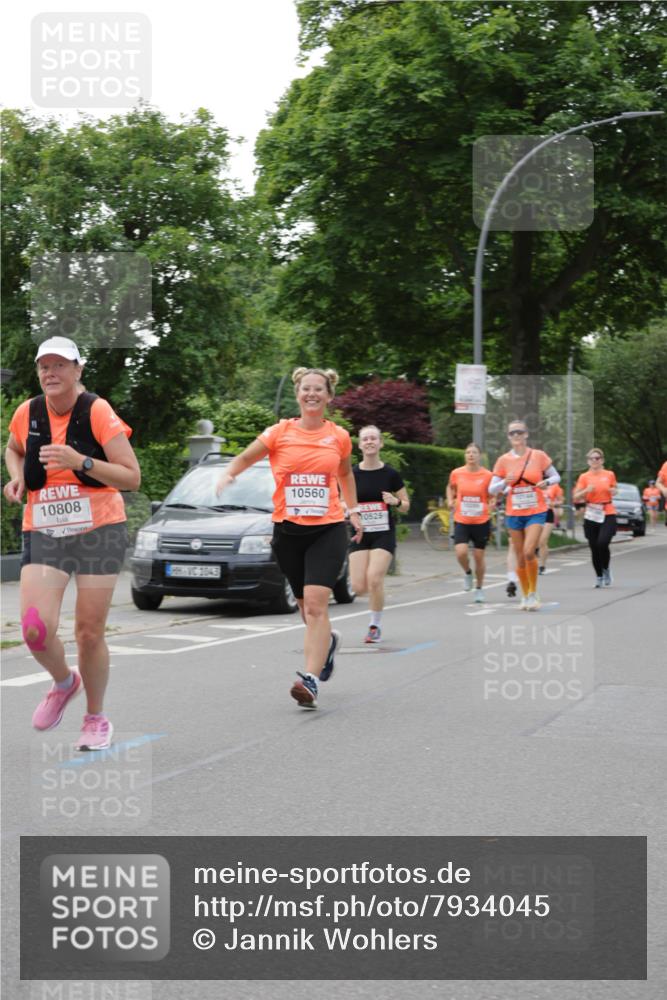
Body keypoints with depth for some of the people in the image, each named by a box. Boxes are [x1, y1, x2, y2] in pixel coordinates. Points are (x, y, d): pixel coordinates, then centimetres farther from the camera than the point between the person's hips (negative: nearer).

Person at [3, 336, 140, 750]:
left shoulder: (97, 411, -10)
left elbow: (132, 477, -13)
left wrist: (81, 462, -26)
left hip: (99, 532, -3)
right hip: (43, 533, 3)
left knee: (90, 633, 0)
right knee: (36, 629, -14)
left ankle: (96, 718, 24)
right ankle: (64, 682, 20)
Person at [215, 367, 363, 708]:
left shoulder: (339, 436, 5)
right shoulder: (280, 433, 1)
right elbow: (244, 458, 7)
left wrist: (353, 510, 23)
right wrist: (228, 474, -14)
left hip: (328, 530, -1)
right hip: (288, 530, 1)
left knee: (316, 604, -17)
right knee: (306, 606, 14)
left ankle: (310, 679, -19)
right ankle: (327, 640, 47)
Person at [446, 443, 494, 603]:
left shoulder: (487, 475, -5)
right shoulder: (456, 473, -2)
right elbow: (451, 487, 19)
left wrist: (494, 502, -13)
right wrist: (450, 500, 2)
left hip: (481, 522, 0)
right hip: (461, 521, 0)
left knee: (479, 556, 7)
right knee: (461, 552, -18)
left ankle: (479, 588, 28)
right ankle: (467, 573, 16)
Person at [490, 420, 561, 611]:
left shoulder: (539, 456, -3)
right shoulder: (504, 460, 0)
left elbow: (556, 476, 8)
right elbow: (491, 490, 1)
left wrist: (547, 482, -14)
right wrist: (504, 482, -19)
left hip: (536, 512, -2)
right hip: (514, 514, 2)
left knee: (528, 552, -19)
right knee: (520, 558, 6)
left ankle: (533, 593, -1)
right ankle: (526, 596, 22)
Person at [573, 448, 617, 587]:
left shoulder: (609, 475, 5)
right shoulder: (584, 477, 3)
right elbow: (576, 498, 1)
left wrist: (613, 491, -1)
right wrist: (586, 490, -16)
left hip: (608, 514, -1)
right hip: (591, 516, 1)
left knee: (603, 543, -20)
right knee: (594, 548, 2)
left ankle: (606, 570, 4)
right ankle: (599, 577, 17)